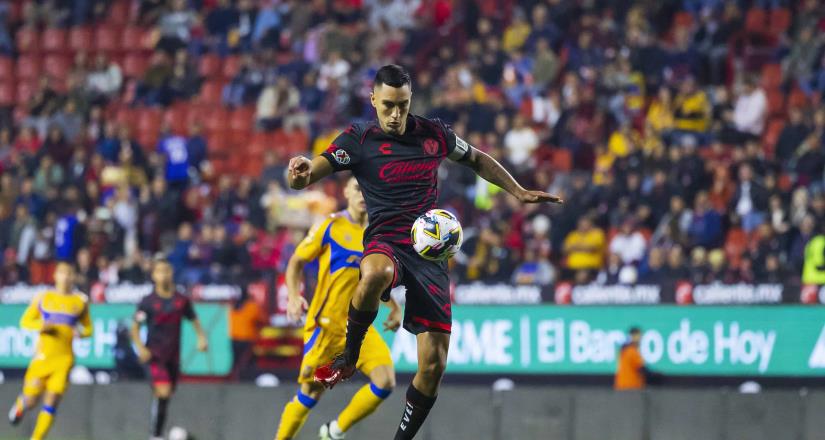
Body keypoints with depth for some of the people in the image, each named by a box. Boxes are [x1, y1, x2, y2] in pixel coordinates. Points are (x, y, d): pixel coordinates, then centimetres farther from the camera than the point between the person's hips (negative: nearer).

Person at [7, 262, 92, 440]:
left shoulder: (81, 301, 7)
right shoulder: (42, 298, 5)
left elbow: (88, 328, 16)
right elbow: (25, 321, 8)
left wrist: (80, 332, -7)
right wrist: (40, 326, -12)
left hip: (64, 358, 0)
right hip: (42, 356, 0)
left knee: (51, 403, -9)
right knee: (31, 400, 0)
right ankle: (20, 405, 36)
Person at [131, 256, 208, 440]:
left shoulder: (182, 300, 3)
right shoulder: (148, 301, -5)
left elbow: (194, 320, 15)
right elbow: (135, 327, 0)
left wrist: (201, 337, -4)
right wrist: (140, 348, -15)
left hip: (173, 355, 4)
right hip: (155, 354, -4)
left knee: (166, 397, 11)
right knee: (163, 392, -21)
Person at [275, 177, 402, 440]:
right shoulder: (330, 227, -3)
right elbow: (296, 263, 4)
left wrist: (394, 308, 8)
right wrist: (294, 297, -12)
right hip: (326, 324, -4)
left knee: (385, 381, -16)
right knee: (310, 393, 0)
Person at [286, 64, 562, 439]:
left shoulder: (433, 134, 9)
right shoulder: (359, 140, -1)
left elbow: (477, 160, 28)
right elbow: (305, 177, -12)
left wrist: (518, 192, 22)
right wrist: (299, 173, -36)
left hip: (430, 252, 3)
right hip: (386, 244, -3)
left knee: (433, 364, -6)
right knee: (376, 274, -43)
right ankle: (348, 357, -19)